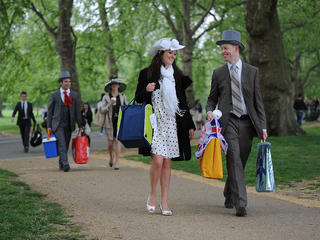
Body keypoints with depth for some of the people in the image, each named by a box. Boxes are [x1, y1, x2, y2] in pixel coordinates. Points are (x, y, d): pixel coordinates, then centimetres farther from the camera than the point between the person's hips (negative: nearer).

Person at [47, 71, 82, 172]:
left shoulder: (74, 95, 8)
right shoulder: (54, 95, 3)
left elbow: (77, 111, 9)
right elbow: (50, 111, 5)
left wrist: (80, 126, 5)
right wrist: (49, 126, -1)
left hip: (69, 125, 3)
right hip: (58, 124, -3)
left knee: (66, 145, 8)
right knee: (62, 144, -17)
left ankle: (61, 164, 24)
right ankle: (65, 164, -25)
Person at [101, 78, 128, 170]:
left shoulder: (123, 97, 8)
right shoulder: (106, 97, 4)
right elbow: (102, 110, 1)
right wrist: (109, 105, -15)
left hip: (120, 122, 0)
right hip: (110, 122, 0)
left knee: (117, 141, -8)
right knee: (110, 142, 1)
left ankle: (116, 162, -5)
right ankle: (111, 157, 30)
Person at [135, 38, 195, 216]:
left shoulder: (177, 76, 13)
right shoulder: (147, 74, 3)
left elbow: (183, 102, 17)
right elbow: (138, 98, 7)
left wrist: (190, 125, 15)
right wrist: (146, 90, -15)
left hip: (172, 124, 3)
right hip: (154, 123, -3)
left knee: (167, 163, 2)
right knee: (158, 161, -14)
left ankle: (164, 202, 8)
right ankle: (152, 196, 8)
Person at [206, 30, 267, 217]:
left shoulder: (252, 72, 7)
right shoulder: (218, 73, 9)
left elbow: (258, 100, 6)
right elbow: (212, 98, 17)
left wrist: (263, 127, 1)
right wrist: (210, 111, -6)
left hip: (247, 122, 1)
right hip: (228, 121, -1)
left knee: (240, 162, 7)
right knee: (234, 161, -15)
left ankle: (229, 195, 30)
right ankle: (240, 203, -19)